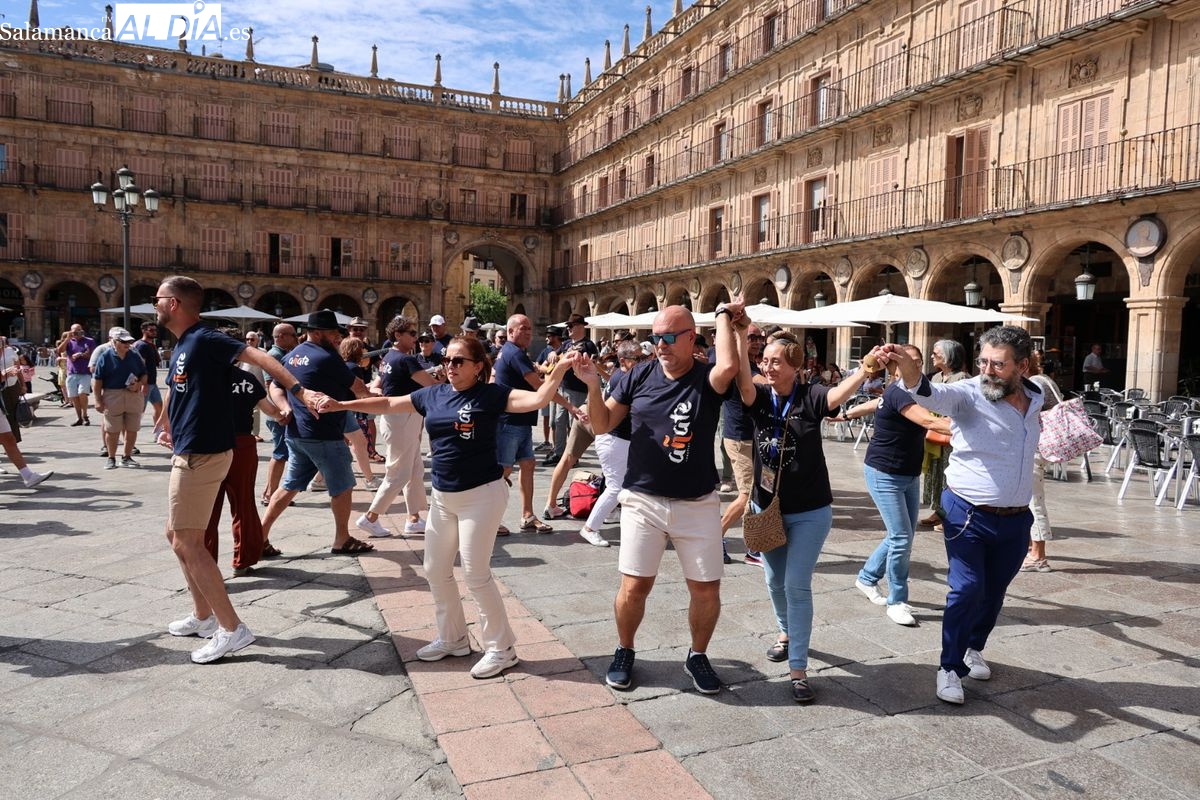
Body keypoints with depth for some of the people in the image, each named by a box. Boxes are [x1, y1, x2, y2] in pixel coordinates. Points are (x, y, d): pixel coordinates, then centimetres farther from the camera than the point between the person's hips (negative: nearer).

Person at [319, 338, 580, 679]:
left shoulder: (490, 395, -11)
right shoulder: (433, 394, 5)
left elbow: (537, 399, -22)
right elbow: (388, 404, 14)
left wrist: (560, 368, -36)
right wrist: (342, 405, 14)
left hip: (481, 495, -7)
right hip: (442, 497, 7)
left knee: (475, 574, -4)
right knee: (436, 570, 14)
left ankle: (501, 648, 12)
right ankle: (453, 638, 33)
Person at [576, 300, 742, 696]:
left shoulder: (706, 378, -7)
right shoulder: (641, 375, -1)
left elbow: (728, 367, -33)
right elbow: (602, 425, 3)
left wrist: (724, 316, -18)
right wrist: (593, 387, -14)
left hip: (699, 504, -1)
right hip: (643, 500, 1)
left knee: (706, 589, 8)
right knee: (634, 586, 6)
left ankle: (697, 655, 33)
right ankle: (624, 651, 31)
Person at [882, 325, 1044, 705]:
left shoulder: (1035, 399, 2)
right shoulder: (968, 395, -17)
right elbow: (934, 394, -42)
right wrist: (911, 374, -60)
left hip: (1016, 520, 5)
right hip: (968, 516, -5)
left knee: (994, 591, 17)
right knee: (967, 590, -10)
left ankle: (974, 648, 40)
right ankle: (950, 667, 7)